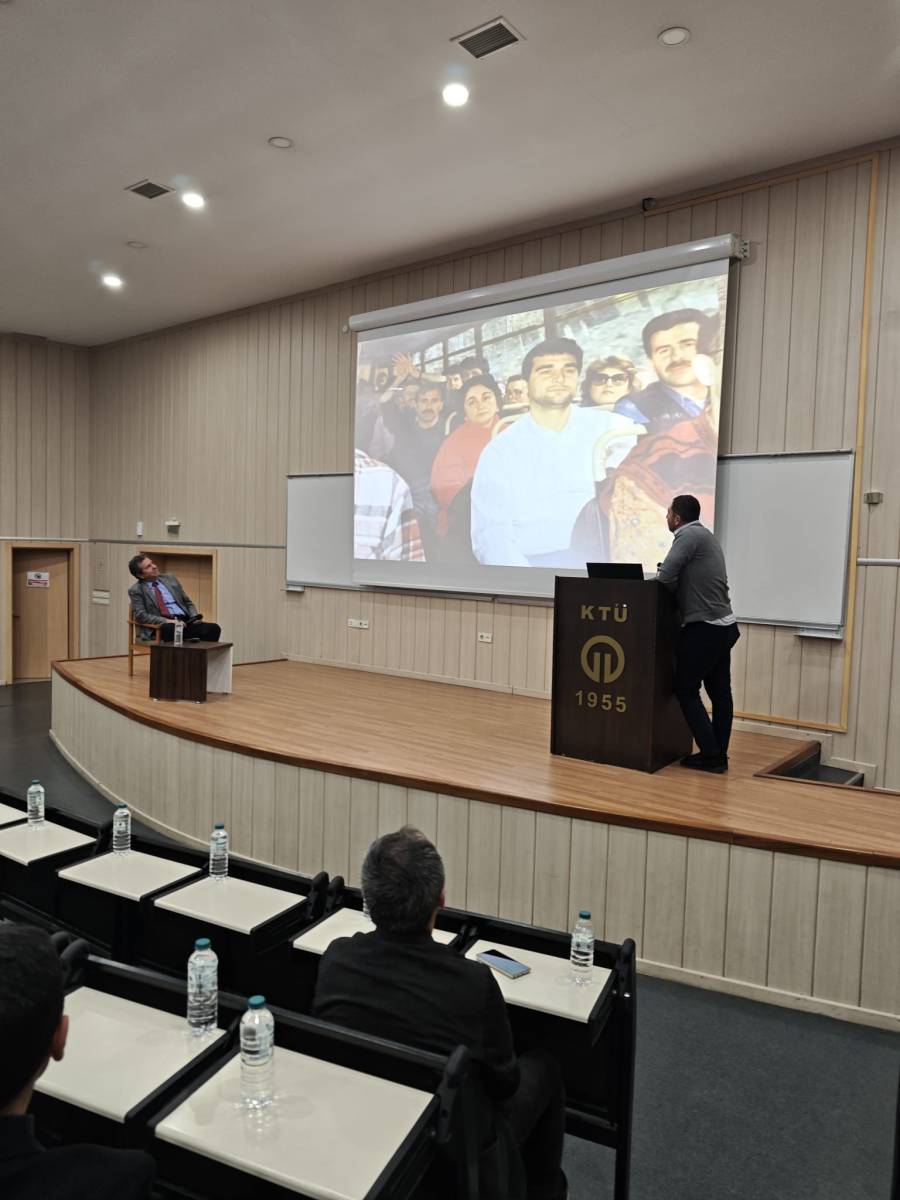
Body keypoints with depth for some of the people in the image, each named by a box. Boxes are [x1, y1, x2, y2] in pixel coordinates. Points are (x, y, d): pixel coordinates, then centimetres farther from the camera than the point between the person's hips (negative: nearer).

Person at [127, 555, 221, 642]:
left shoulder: (170, 579, 20)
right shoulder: (135, 590, 7)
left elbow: (188, 602, 25)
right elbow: (140, 615, -5)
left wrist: (195, 617, 4)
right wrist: (167, 621, -17)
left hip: (185, 621, 5)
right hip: (161, 626, -4)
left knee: (213, 628, -24)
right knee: (169, 628, -42)